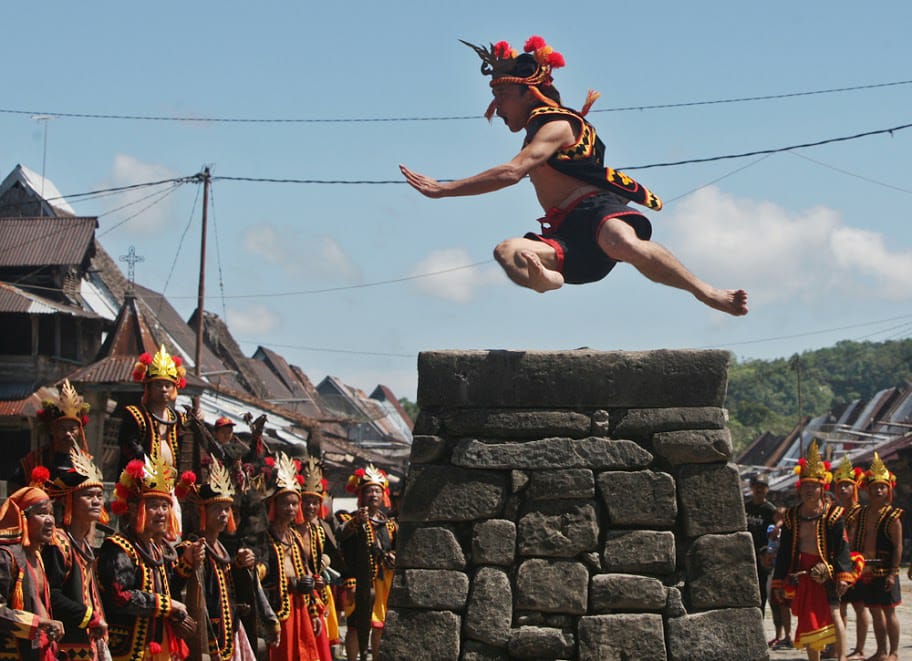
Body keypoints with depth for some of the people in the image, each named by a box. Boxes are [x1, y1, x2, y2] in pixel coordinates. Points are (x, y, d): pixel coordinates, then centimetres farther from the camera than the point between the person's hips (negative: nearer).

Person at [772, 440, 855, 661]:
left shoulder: (833, 514, -3)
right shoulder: (792, 516, 7)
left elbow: (842, 548, -6)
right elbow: (784, 551, 11)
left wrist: (843, 576, -16)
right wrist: (780, 582, 9)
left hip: (826, 572, -4)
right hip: (802, 574, 4)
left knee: (832, 613, -13)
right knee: (807, 618, 7)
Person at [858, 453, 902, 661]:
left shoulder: (892, 517, -8)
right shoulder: (862, 514, 9)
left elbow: (898, 547, -10)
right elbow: (856, 541, 15)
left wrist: (892, 573, -16)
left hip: (885, 571, -6)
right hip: (866, 570, 6)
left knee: (888, 611, -1)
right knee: (875, 611, 11)